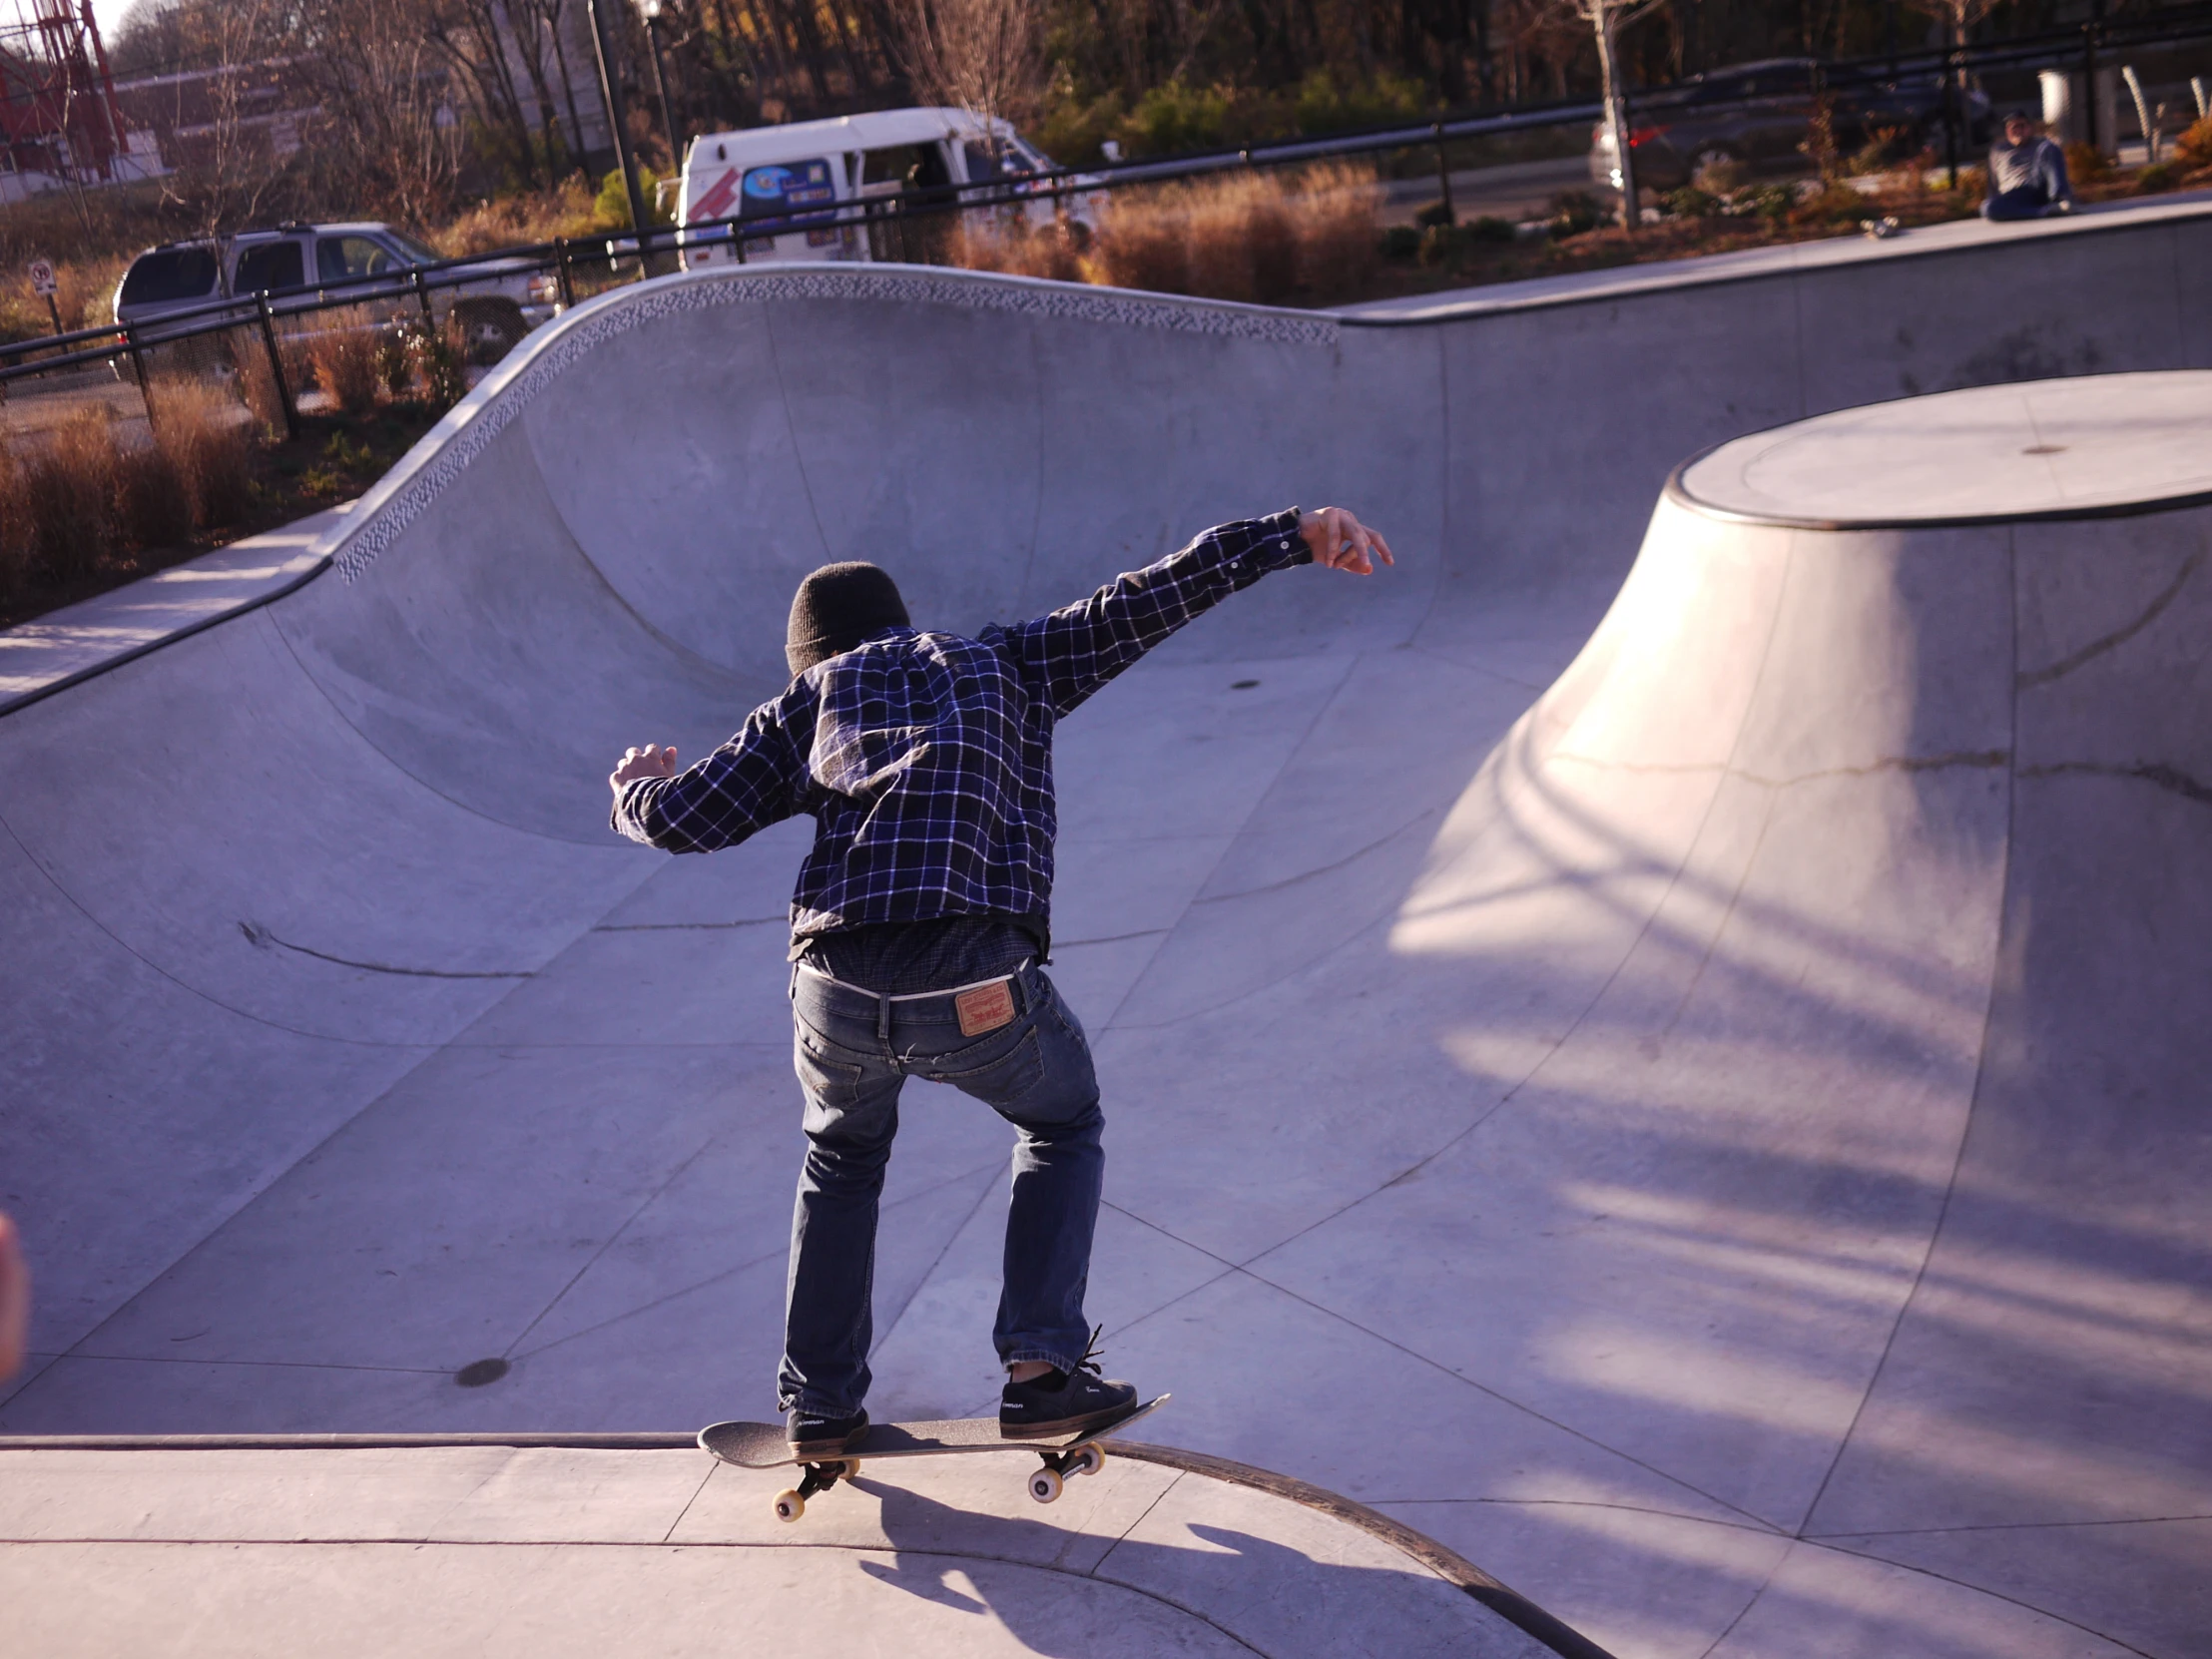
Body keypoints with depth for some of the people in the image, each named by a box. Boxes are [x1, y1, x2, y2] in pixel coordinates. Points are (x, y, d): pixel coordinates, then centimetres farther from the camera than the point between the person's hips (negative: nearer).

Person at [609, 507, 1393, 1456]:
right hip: (977, 985, -2)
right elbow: (1145, 601, 15)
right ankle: (1043, 1370, 15)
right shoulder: (1005, 665, 23)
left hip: (836, 987, 2)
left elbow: (684, 820, 16)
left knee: (843, 1157, 32)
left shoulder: (802, 707, 22)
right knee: (1063, 1127, 27)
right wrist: (1294, 537, 13)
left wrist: (634, 789, 39)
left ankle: (820, 1404, 31)